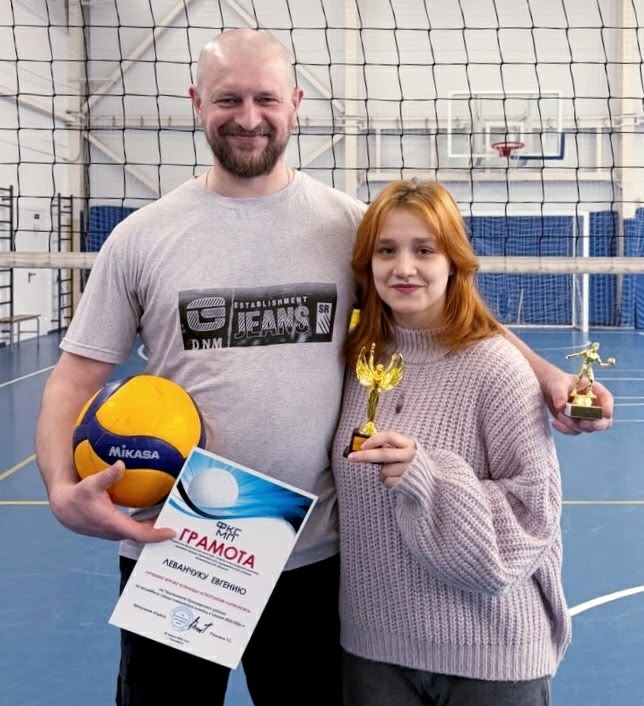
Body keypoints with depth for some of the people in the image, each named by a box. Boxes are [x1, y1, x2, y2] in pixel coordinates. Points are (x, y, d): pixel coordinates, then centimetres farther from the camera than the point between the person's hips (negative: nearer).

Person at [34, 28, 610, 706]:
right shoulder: (142, 236, -2)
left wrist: (546, 376, -11)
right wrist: (64, 488, -18)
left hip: (314, 557, 0)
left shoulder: (350, 223, -2)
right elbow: (76, 377, 0)